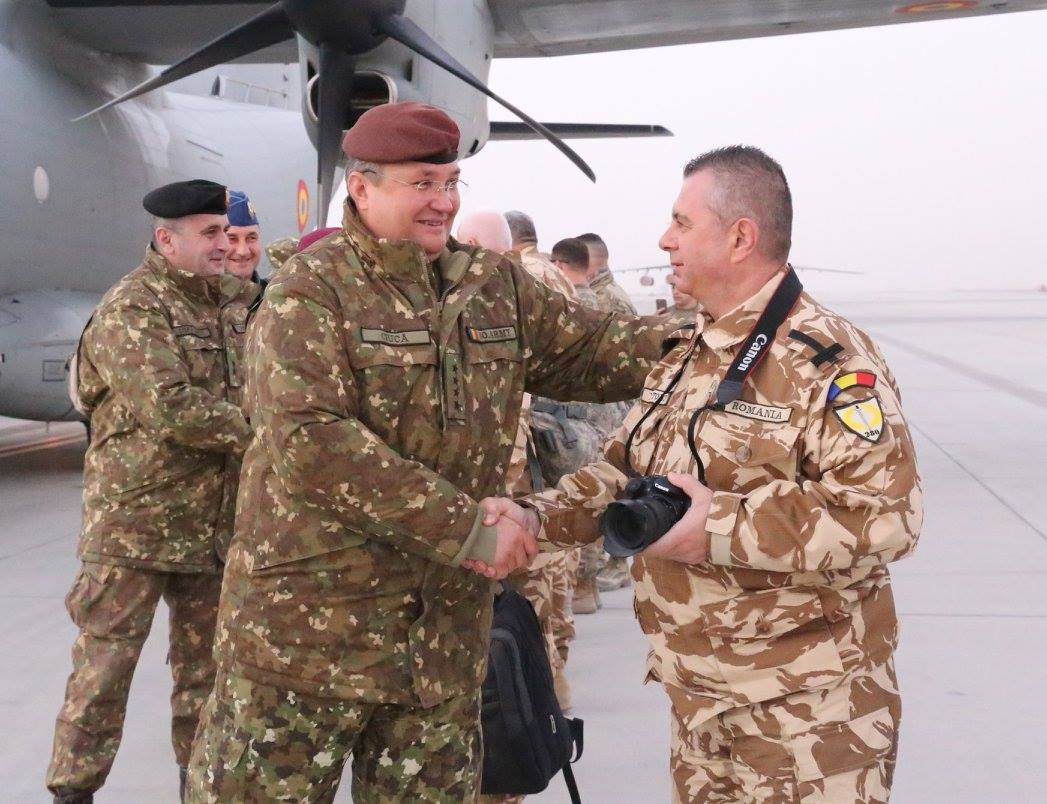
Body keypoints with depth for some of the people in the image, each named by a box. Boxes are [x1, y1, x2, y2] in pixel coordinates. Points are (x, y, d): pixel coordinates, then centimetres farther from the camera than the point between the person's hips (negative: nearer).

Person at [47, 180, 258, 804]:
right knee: (107, 659, 1)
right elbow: (170, 408, -24)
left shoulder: (237, 300, 9)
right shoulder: (131, 309, -13)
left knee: (206, 659, 15)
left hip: (215, 519, 7)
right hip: (135, 519, -6)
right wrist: (257, 430, -17)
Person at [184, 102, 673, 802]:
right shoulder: (312, 290, -11)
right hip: (307, 626, -5)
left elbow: (597, 352, 12)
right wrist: (469, 528, -22)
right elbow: (312, 441, -22)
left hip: (445, 634, 6)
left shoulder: (498, 287, 8)